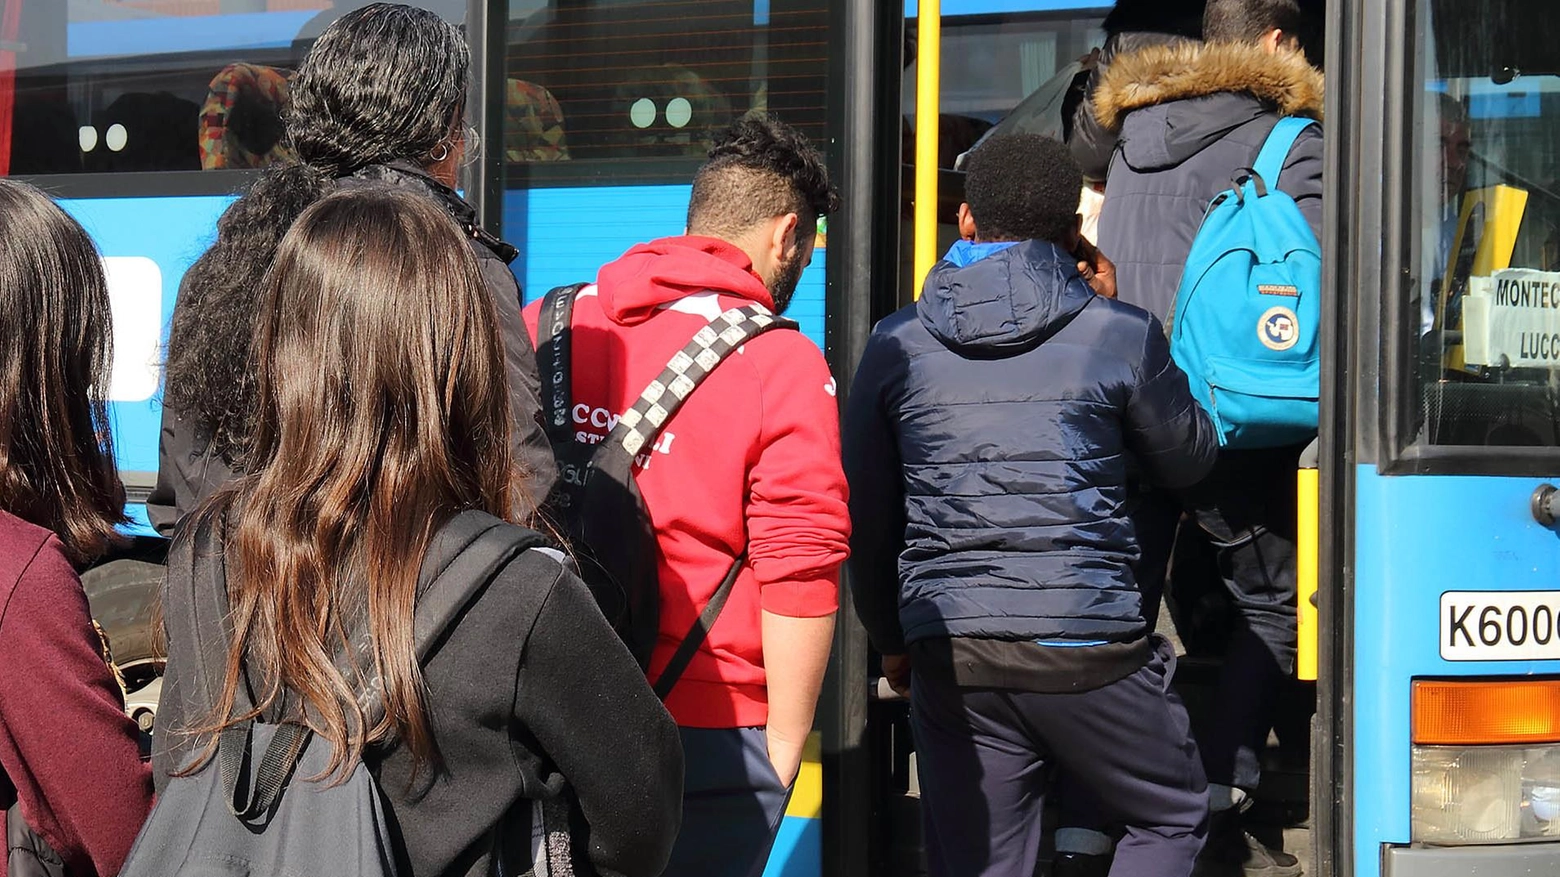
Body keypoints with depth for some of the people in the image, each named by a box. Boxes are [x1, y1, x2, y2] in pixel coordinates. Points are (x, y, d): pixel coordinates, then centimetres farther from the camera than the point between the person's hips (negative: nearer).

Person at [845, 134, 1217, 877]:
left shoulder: (897, 344, 6)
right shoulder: (1119, 335, -2)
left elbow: (866, 515, 12)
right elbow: (1187, 461, 15)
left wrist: (890, 638, 27)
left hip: (950, 655, 3)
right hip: (1089, 648, -2)